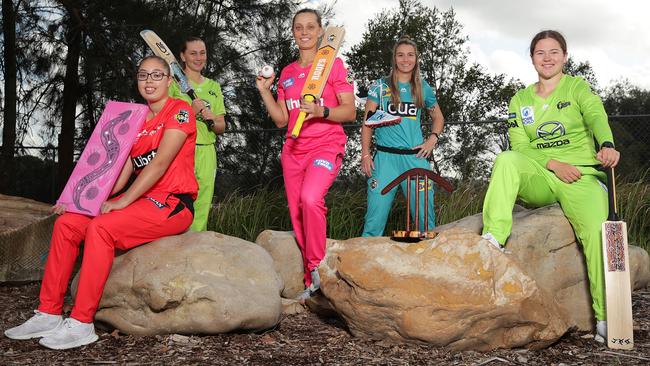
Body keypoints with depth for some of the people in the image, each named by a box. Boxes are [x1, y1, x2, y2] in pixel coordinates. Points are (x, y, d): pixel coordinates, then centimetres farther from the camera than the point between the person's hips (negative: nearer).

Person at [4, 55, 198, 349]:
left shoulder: (180, 111, -6)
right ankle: (49, 313, -3)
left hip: (172, 204, -8)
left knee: (100, 227, -29)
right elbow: (120, 173, 13)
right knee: (66, 222, -6)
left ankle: (81, 324, -23)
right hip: (142, 201, 8)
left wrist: (123, 201, -21)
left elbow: (160, 162, -17)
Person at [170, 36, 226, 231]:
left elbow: (221, 127, 15)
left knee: (202, 208, 3)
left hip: (206, 152, 4)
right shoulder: (174, 82, 3)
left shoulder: (213, 87, 17)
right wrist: (190, 111, -14)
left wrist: (211, 120, -6)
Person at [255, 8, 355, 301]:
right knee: (298, 218, 3)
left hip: (326, 145, -5)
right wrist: (264, 91, 4)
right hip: (293, 150, 6)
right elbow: (281, 120, 14)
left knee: (310, 199, -30)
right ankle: (311, 282, 14)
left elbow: (350, 112, -4)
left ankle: (316, 267, -13)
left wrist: (321, 111, -21)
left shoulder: (332, 64, 1)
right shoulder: (286, 73, 15)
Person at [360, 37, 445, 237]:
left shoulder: (423, 88, 12)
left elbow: (438, 117, 25)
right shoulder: (380, 86, 6)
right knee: (375, 218, -5)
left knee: (425, 217, 4)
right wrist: (365, 155, -4)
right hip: (386, 156, -2)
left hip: (416, 157, 2)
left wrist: (433, 138, 6)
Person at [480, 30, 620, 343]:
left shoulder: (577, 88, 7)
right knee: (507, 160, -29)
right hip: (537, 180, 2)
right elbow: (520, 147, 5)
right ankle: (493, 239, -37)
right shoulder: (520, 100, 14)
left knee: (597, 231, -25)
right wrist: (553, 163, -13)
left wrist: (607, 145, -37)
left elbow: (596, 116, -14)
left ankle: (606, 317, -17)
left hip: (581, 175, -1)